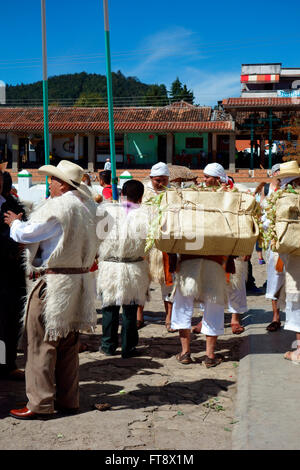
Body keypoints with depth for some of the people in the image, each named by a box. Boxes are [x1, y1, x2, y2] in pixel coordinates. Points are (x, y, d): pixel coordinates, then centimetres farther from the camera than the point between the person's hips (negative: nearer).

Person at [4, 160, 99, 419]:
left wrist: (15, 223, 6)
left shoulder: (57, 207, -16)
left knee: (42, 342, 0)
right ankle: (69, 400, 22)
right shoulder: (88, 206, 9)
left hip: (55, 281, -8)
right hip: (81, 279, 8)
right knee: (68, 342, 15)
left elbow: (27, 234, -15)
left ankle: (40, 403, 4)